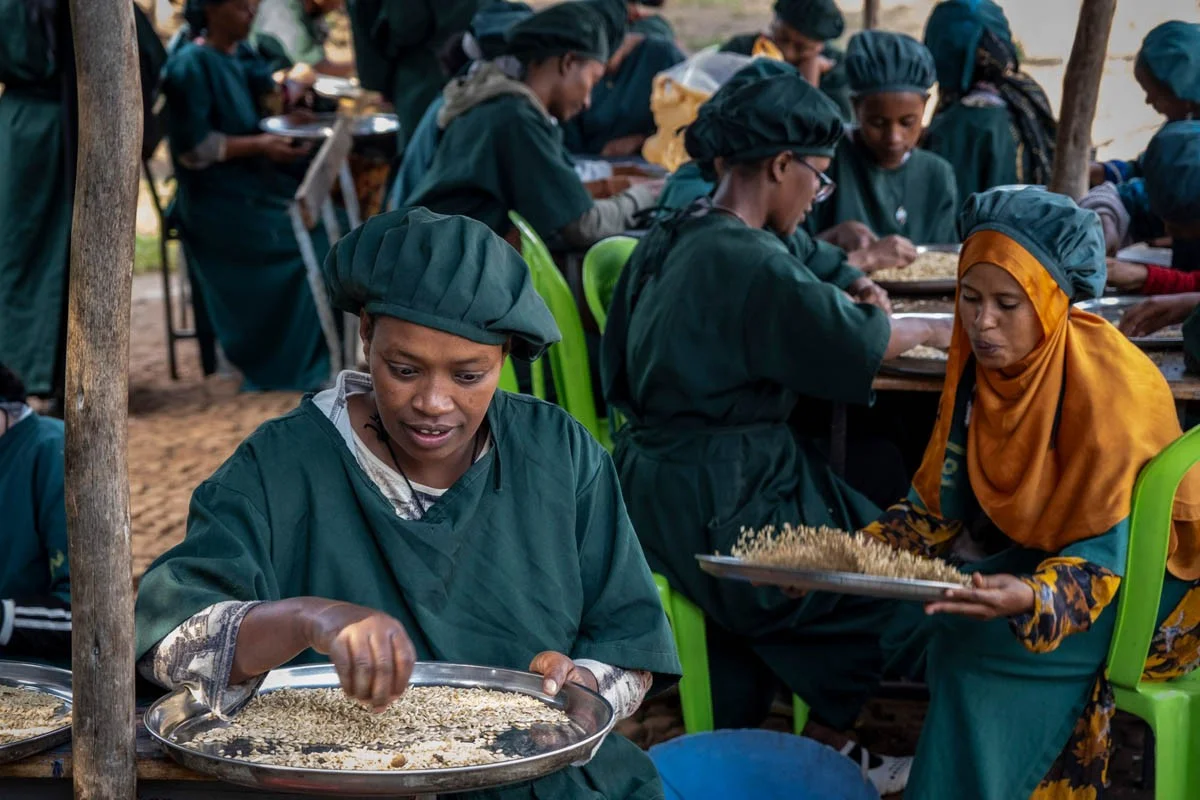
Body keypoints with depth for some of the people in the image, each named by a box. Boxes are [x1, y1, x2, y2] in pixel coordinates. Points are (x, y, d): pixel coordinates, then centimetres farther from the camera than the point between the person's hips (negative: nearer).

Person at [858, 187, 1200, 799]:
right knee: (892, 619, -15)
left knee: (975, 645, -28)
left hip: (1137, 576, -7)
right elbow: (940, 502, 1)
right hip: (1019, 555, 7)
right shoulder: (978, 365, -4)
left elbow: (1107, 552, -24)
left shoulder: (1109, 385, -24)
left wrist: (1031, 598, -44)